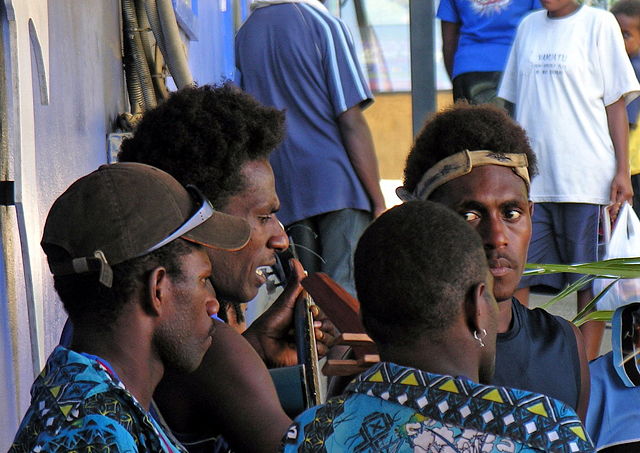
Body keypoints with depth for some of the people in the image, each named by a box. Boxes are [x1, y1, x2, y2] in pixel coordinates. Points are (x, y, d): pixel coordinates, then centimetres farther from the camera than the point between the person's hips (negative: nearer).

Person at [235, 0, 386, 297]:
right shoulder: (323, 25, -5)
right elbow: (351, 122, -9)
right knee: (346, 295, -8)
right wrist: (378, 199, -6)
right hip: (336, 183, -5)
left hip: (282, 191, 5)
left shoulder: (244, 36, 10)